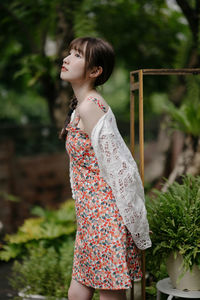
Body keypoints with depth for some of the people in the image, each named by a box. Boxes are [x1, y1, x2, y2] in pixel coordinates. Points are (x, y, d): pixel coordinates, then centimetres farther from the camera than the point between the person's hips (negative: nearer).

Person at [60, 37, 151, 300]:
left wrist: (134, 223, -13)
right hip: (91, 213, 9)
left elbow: (116, 166, -18)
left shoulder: (89, 107, -17)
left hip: (102, 212, -9)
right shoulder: (81, 105, 12)